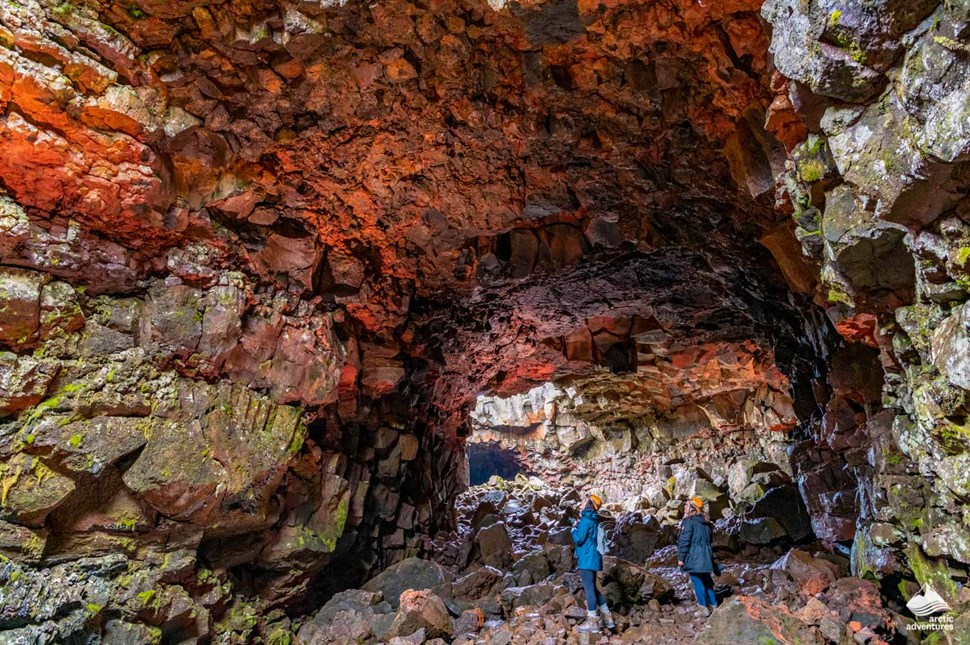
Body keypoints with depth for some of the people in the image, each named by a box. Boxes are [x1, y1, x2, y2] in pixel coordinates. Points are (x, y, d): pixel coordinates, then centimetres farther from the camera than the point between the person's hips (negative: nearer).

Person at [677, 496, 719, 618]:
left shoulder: (688, 521, -13)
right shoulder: (706, 522, 11)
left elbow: (684, 541, -16)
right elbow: (709, 539, 19)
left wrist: (680, 557, -11)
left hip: (694, 557, -8)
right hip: (706, 556, 8)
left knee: (697, 581, 0)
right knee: (707, 580, 17)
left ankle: (704, 608, 1)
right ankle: (713, 605, 23)